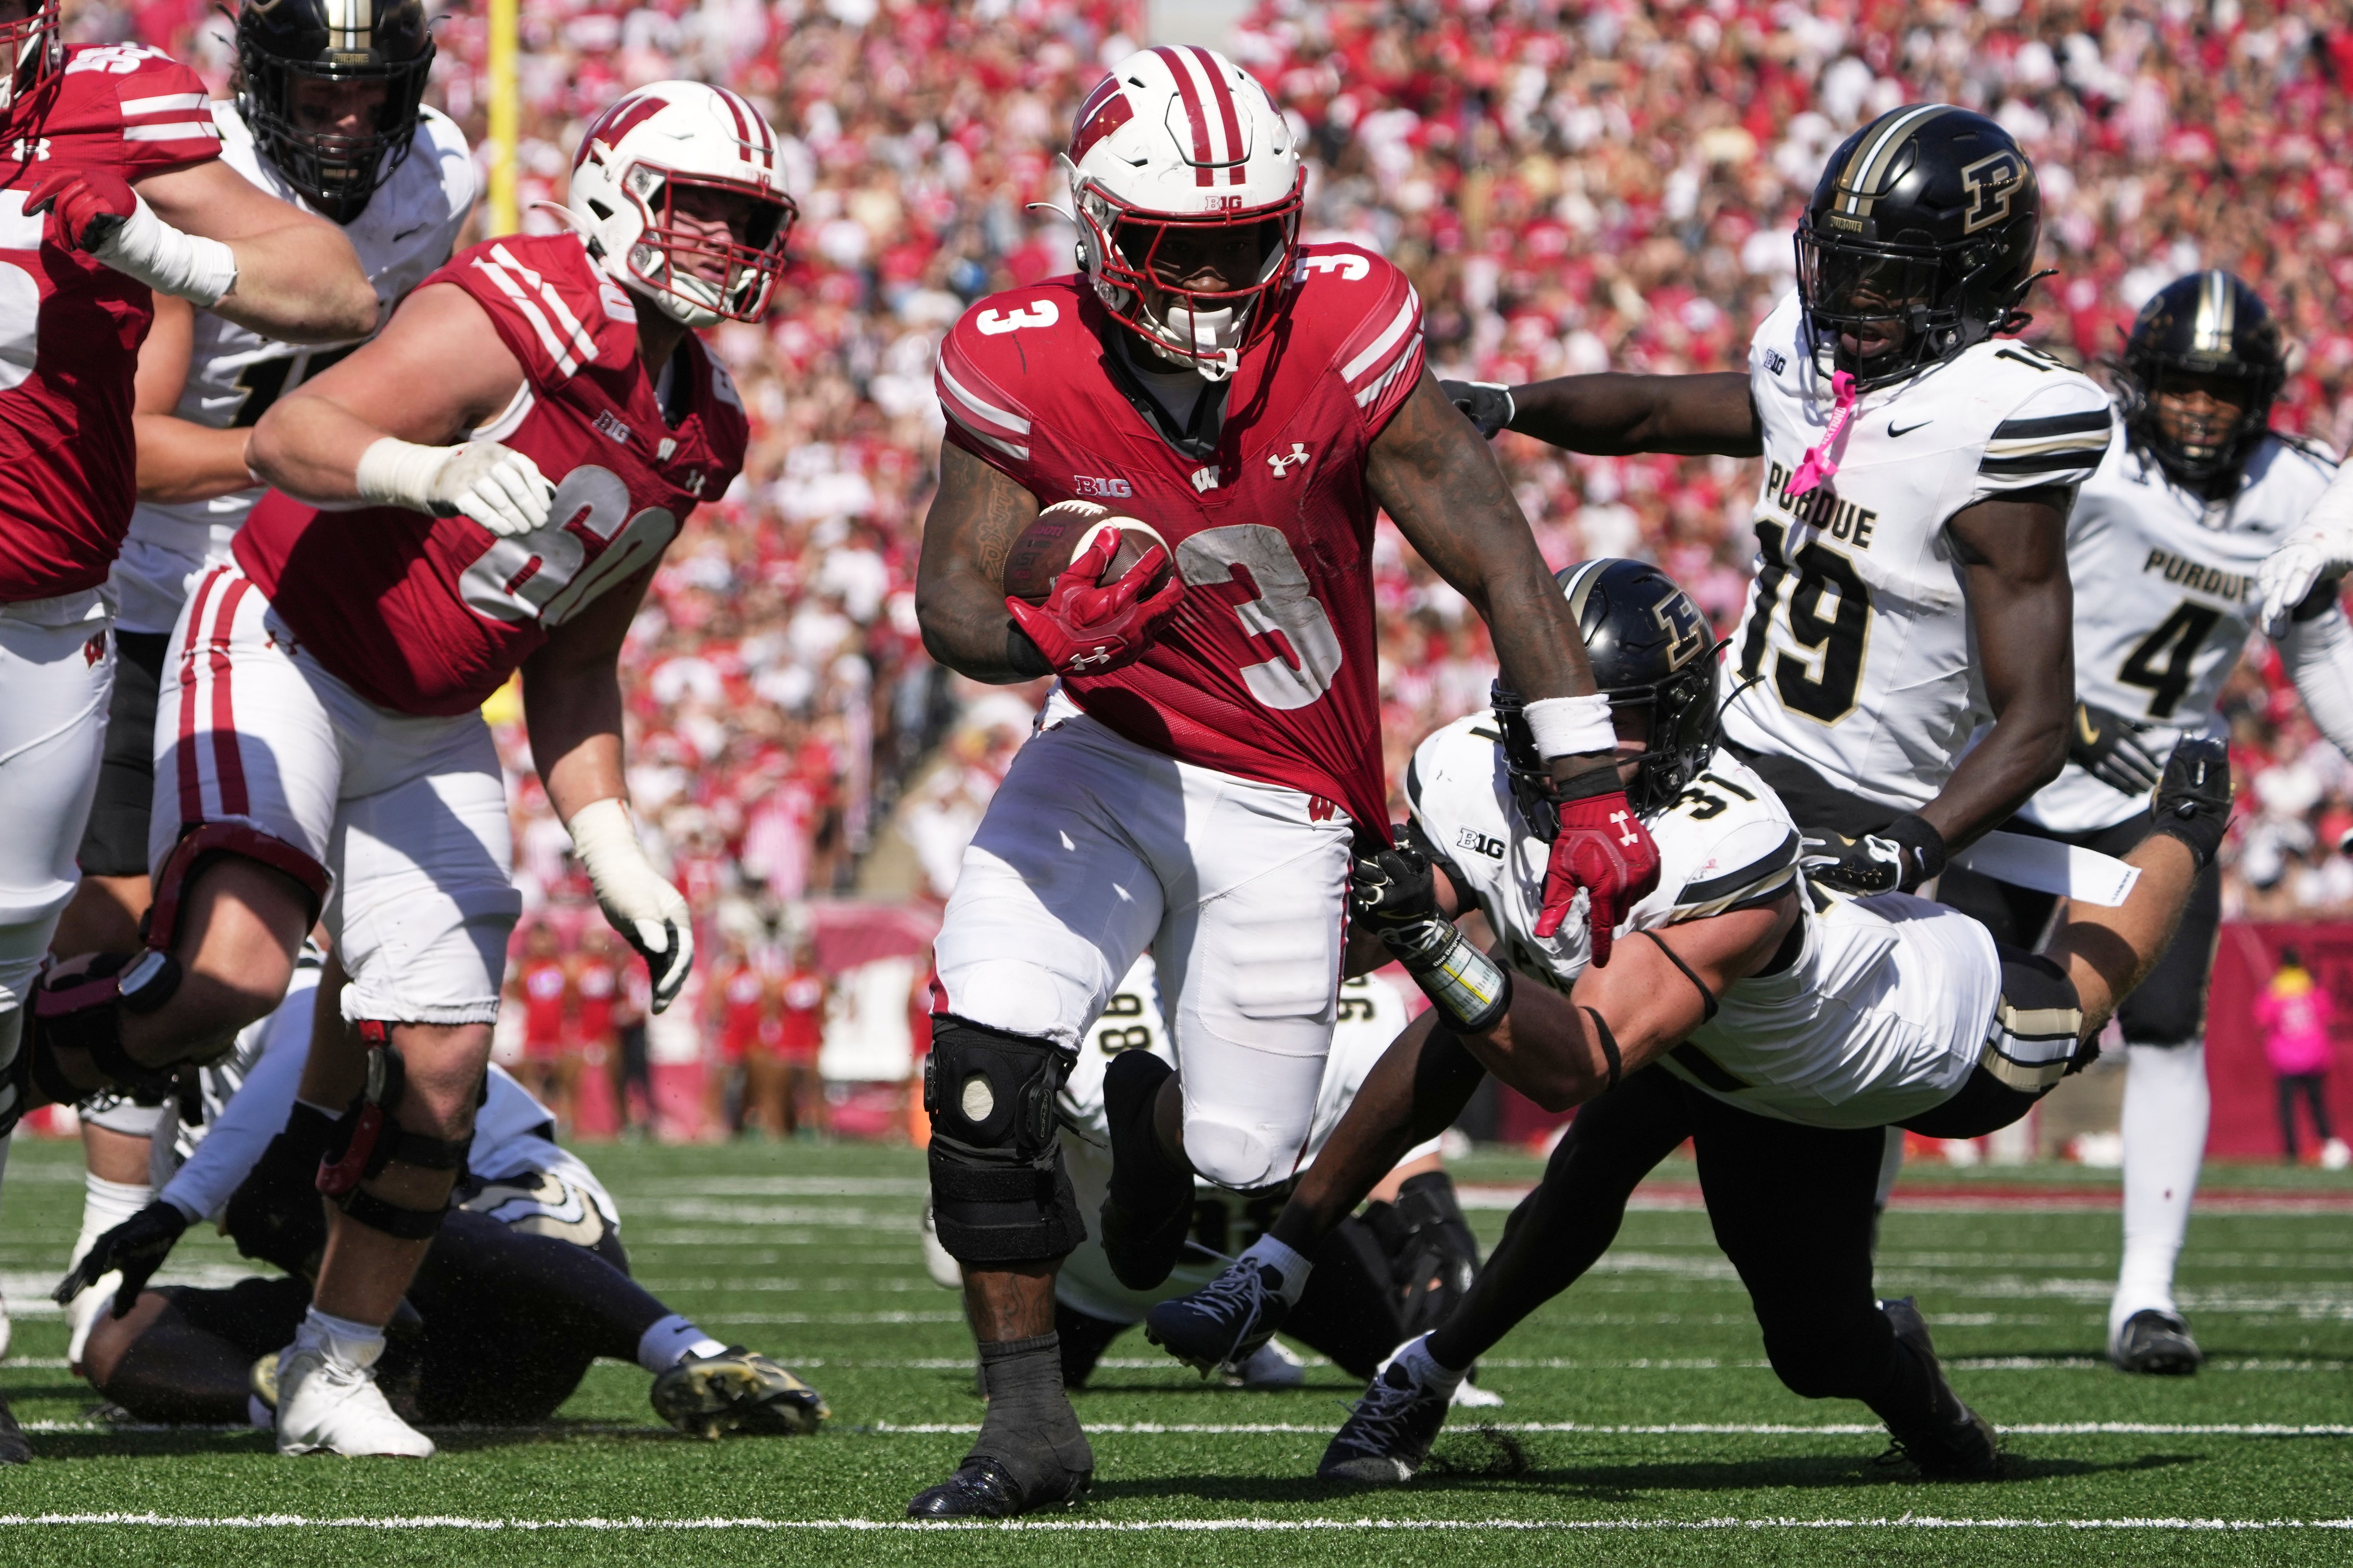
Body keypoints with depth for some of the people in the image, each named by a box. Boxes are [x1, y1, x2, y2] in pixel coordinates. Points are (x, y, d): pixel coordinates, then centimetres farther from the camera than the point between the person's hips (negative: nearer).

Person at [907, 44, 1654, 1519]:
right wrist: (1046, 636, -34)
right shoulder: (1026, 367, -16)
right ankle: (1029, 1426, -4)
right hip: (1110, 754, 1)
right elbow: (953, 601, -10)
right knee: (986, 1050, -19)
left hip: (1287, 800, -1)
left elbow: (1499, 565, -16)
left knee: (1245, 1151, 0)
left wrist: (1593, 792, -19)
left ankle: (1159, 1120, 42)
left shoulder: (1343, 339, -20)